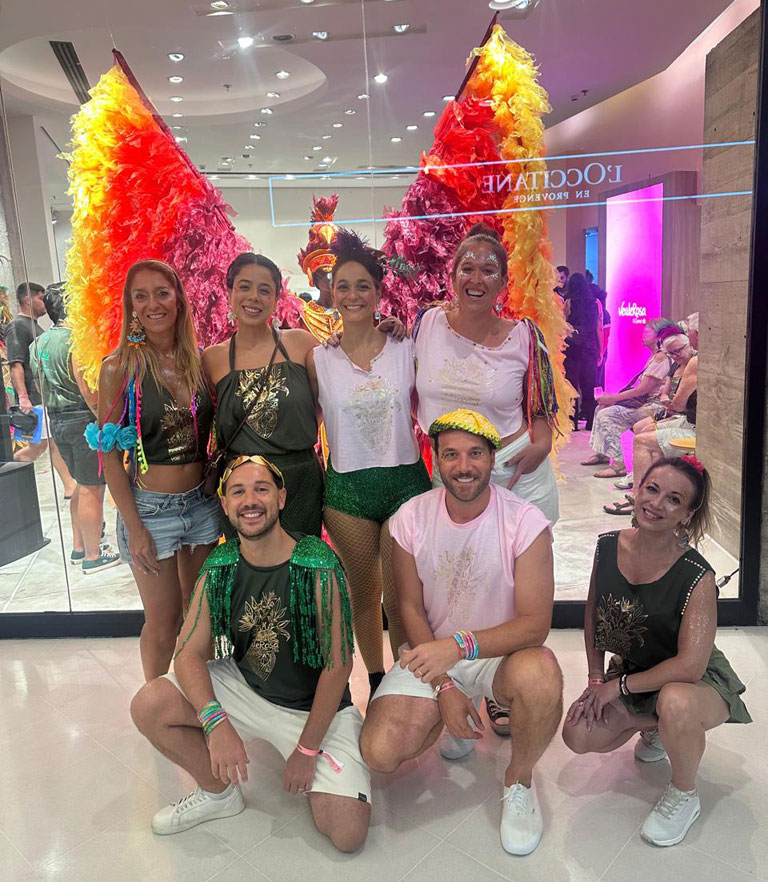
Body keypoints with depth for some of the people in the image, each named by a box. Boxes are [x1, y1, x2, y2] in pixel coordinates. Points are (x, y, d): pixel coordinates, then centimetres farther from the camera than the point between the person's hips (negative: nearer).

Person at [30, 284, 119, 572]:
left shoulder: (42, 341, 10)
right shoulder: (76, 340, -18)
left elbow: (40, 375, 18)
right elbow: (88, 390, -22)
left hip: (57, 419, 9)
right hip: (83, 419, -9)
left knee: (82, 485, 21)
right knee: (92, 489, 0)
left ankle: (79, 547, 31)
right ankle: (93, 556, 10)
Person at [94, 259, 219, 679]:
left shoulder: (201, 359, 2)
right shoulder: (119, 367, -9)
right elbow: (110, 455, -8)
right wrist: (133, 528, -11)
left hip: (202, 501, 4)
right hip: (150, 507, -3)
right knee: (163, 622, 9)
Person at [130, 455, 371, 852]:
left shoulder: (319, 567, -24)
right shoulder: (219, 567, -10)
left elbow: (338, 664, -18)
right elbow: (189, 653, -9)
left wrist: (307, 750, -14)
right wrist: (216, 722, -27)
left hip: (315, 703, -4)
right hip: (242, 685, 4)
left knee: (347, 835, -16)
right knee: (148, 706, -15)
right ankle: (219, 791, 10)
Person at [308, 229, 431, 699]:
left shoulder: (406, 349, -1)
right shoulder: (318, 359, -1)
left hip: (406, 481, -1)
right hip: (347, 487, 1)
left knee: (401, 597, 3)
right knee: (363, 593, 16)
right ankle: (377, 682, 36)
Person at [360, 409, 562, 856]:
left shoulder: (526, 521, -18)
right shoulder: (410, 518, -9)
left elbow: (536, 623, -20)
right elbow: (411, 607, -2)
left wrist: (461, 645, -35)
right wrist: (443, 687, -11)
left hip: (500, 653, -2)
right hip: (431, 653, 3)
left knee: (540, 674, -37)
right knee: (379, 752, -18)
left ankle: (520, 779, -3)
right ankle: (452, 716, 18)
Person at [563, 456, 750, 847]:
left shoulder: (697, 577, -28)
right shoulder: (608, 547, -12)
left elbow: (689, 666, -30)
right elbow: (593, 615, 3)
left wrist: (618, 686, -20)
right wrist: (596, 678, 0)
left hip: (699, 683, -5)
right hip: (631, 671, 5)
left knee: (674, 702, -40)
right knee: (578, 735, -12)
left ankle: (683, 796, -6)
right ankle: (654, 727, 20)